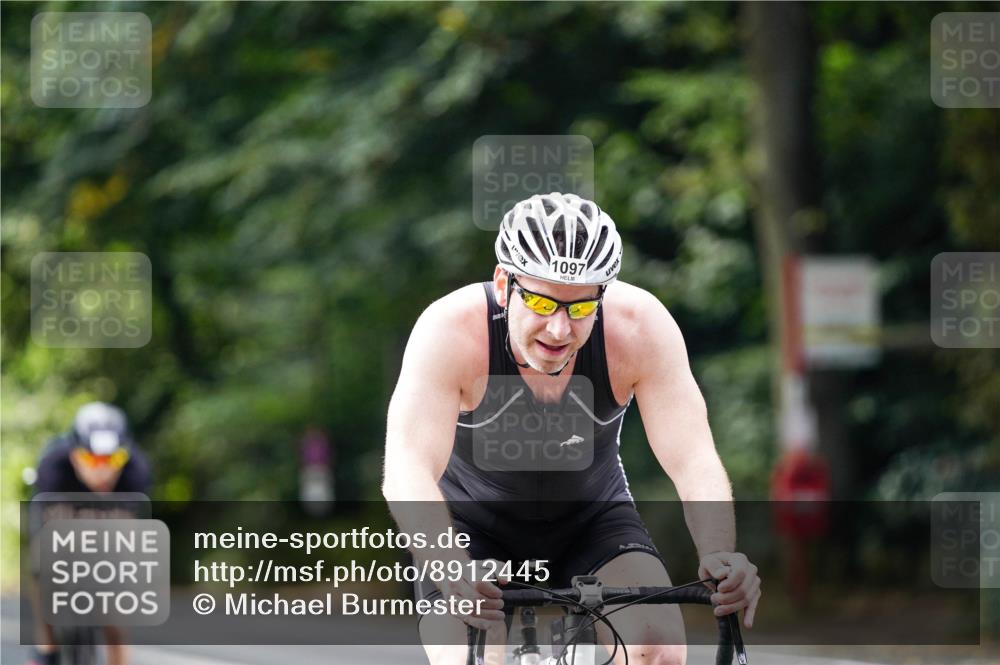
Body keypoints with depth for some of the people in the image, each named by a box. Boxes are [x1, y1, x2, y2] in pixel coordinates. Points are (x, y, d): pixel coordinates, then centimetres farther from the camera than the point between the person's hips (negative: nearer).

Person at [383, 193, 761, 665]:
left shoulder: (641, 328, -26)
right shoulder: (450, 330, -31)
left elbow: (694, 461, -29)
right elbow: (407, 471, -40)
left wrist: (719, 556, -49)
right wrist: (452, 569, -58)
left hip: (592, 519, 1)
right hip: (476, 525, -1)